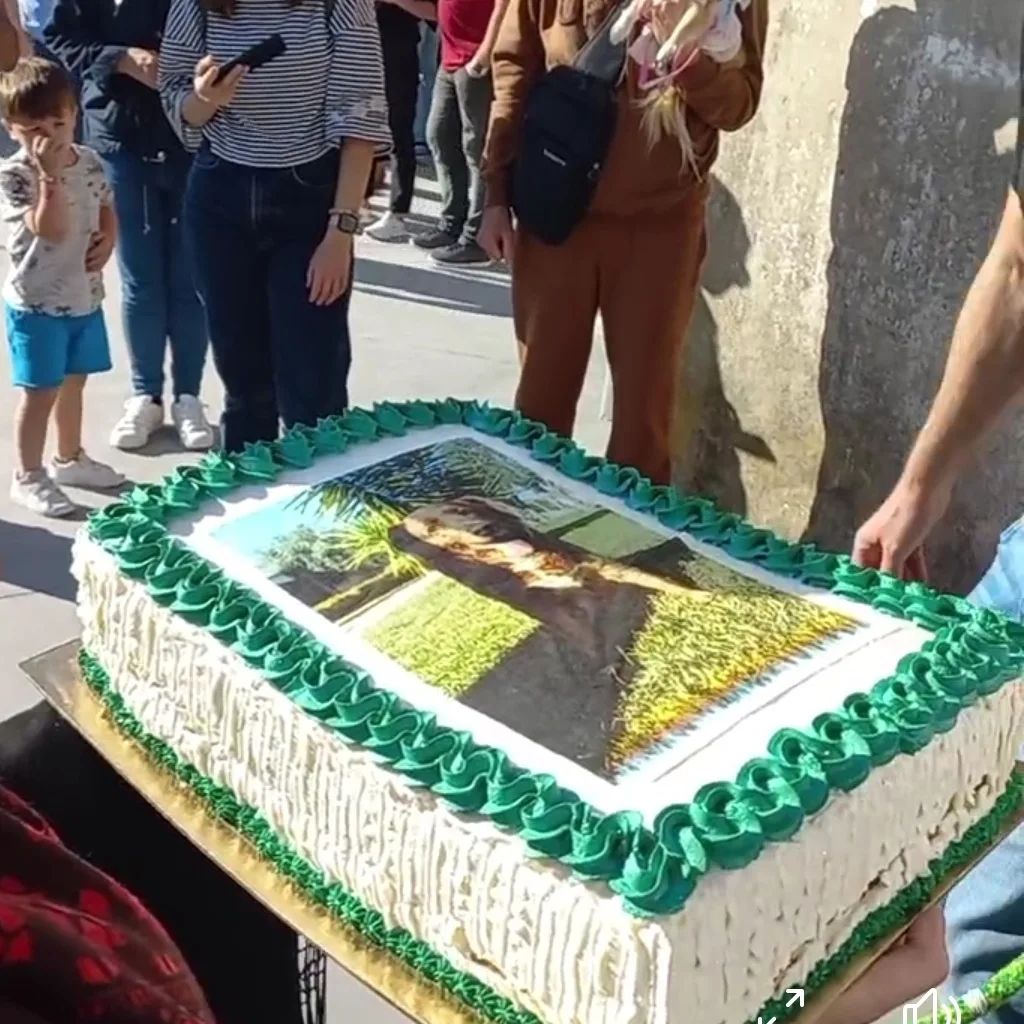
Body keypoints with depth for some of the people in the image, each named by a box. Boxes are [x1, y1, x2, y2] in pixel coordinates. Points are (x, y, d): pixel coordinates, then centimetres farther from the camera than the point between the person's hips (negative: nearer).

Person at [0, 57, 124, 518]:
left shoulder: (89, 161, 2)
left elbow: (107, 211, 15)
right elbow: (52, 230, -27)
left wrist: (107, 239, -5)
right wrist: (50, 174, -33)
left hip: (84, 297, 6)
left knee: (72, 383, 20)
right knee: (41, 391, 1)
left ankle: (70, 458, 37)